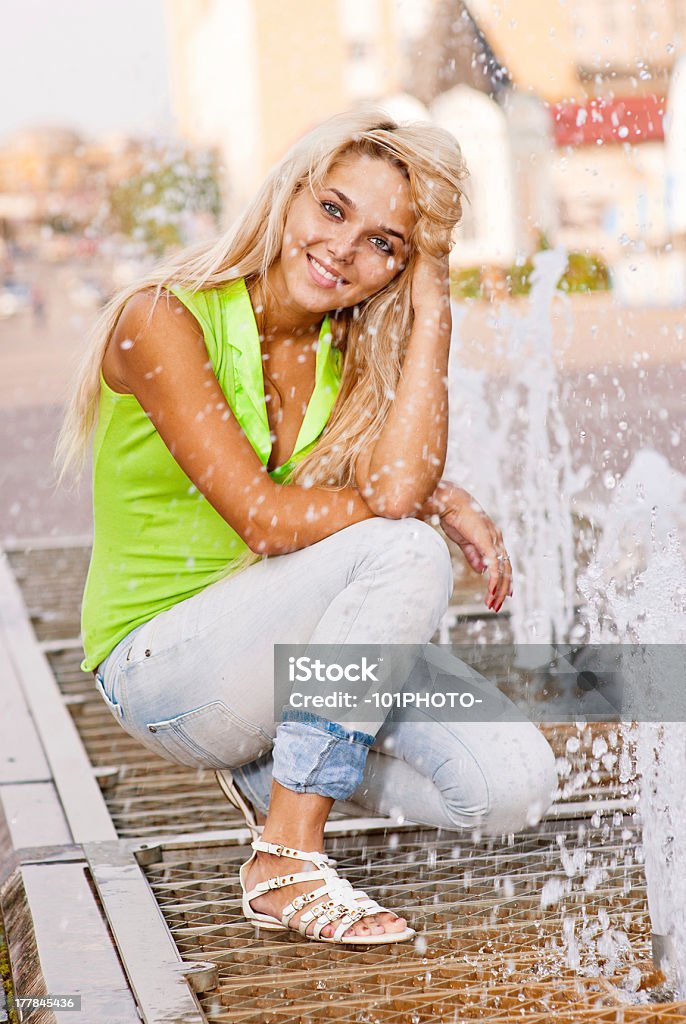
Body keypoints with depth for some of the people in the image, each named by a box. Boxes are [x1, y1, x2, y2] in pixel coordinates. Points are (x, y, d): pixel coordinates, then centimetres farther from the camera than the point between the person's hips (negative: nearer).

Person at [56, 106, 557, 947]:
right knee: (404, 553, -31)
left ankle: (276, 769, 14)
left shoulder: (354, 353, 1)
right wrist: (433, 503, -13)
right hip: (160, 668, -6)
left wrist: (431, 314, -19)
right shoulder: (163, 320, -17)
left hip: (274, 647, 7)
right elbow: (267, 520, -23)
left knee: (516, 787, -11)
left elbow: (398, 483, -20)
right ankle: (286, 868, -22)